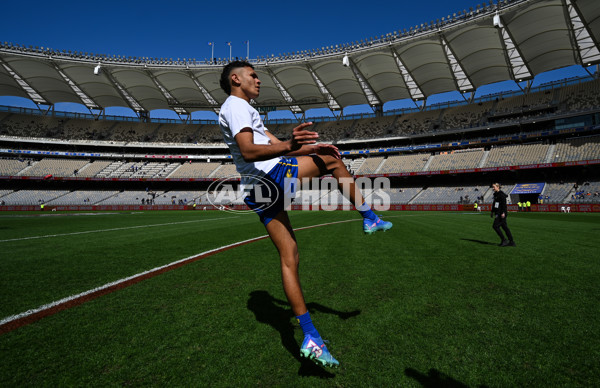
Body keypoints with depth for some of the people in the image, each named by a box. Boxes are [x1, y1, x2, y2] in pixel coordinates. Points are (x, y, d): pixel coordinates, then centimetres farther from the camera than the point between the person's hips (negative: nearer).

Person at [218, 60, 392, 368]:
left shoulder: (240, 108, 31)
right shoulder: (237, 105, -3)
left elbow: (275, 144, 28)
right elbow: (249, 151, -21)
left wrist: (307, 147, 21)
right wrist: (289, 145, -36)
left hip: (256, 189, 9)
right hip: (273, 176, -9)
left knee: (289, 257, 4)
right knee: (332, 160, 8)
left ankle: (311, 338, 8)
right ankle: (369, 217, 15)